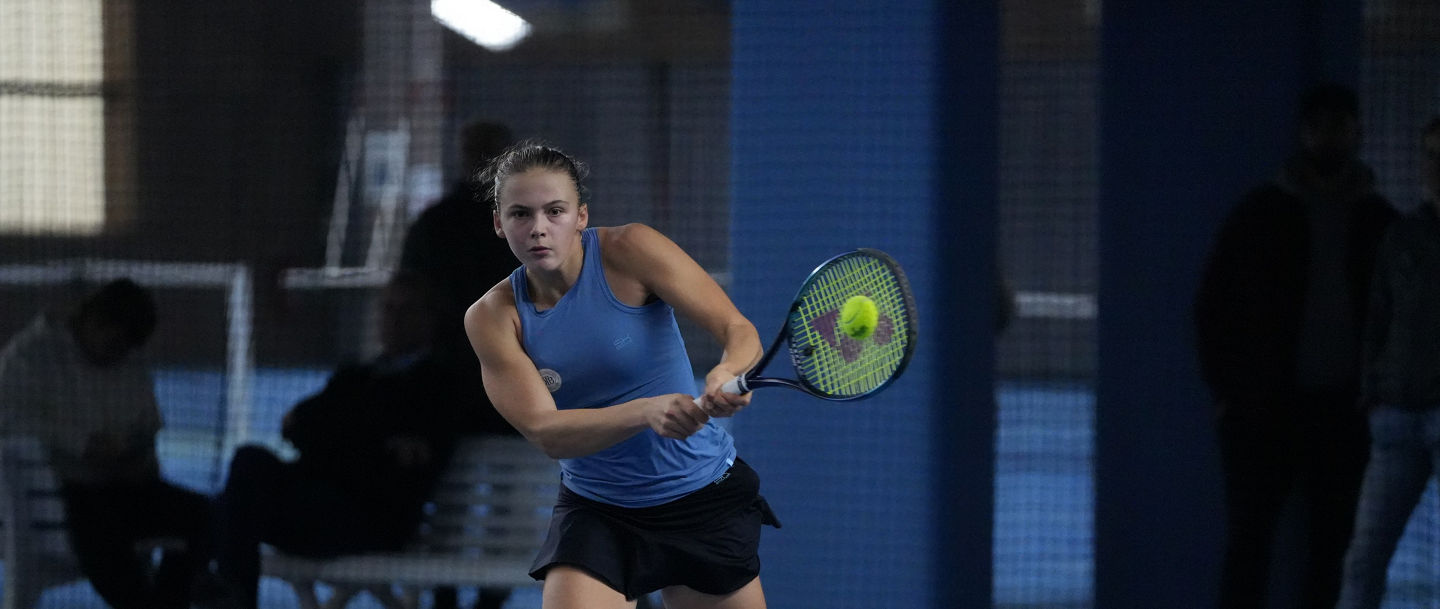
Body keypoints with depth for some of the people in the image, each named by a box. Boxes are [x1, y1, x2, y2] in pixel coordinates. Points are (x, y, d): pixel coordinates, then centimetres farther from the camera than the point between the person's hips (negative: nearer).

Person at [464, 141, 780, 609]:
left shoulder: (628, 251, -15)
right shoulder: (491, 318, -10)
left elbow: (738, 329, -18)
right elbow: (545, 431, -21)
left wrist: (729, 373, -43)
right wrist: (647, 412, -38)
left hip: (704, 498, 0)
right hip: (595, 512, 0)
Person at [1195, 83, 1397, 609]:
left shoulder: (1377, 221, 7)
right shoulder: (1261, 213, 3)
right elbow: (1213, 305, 4)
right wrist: (1225, 389, -2)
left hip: (1344, 409, 2)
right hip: (1264, 408, -1)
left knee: (1333, 546, 2)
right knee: (1248, 542, -2)